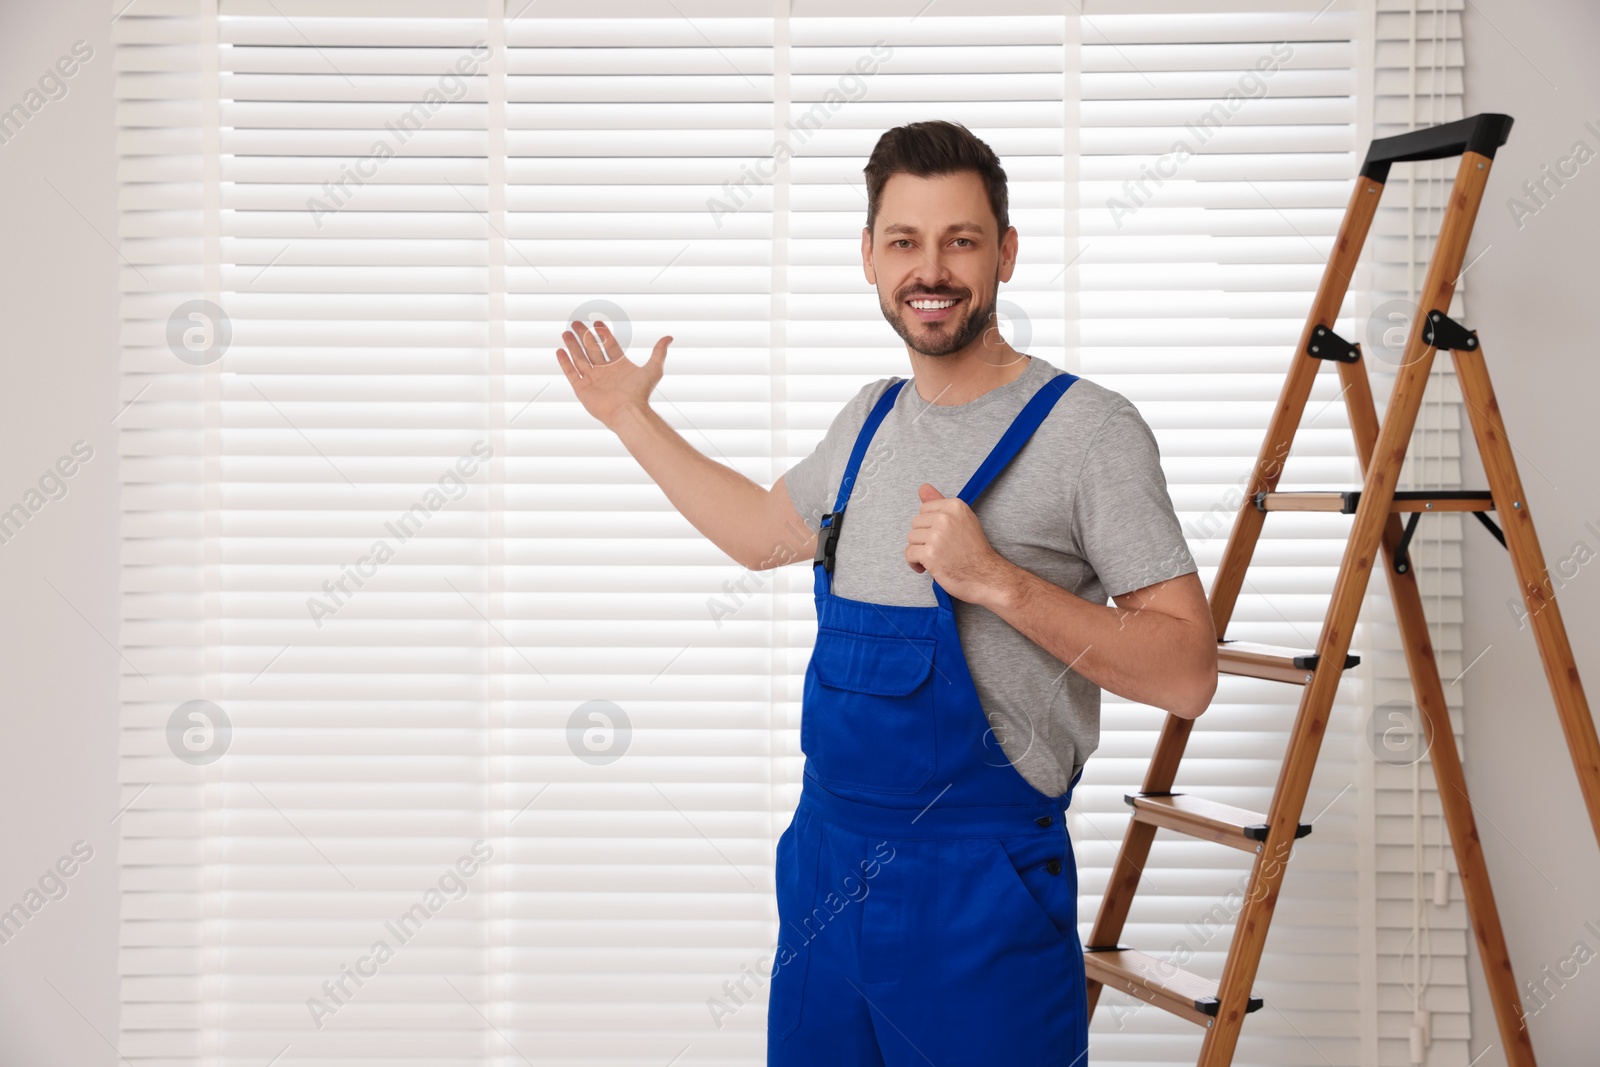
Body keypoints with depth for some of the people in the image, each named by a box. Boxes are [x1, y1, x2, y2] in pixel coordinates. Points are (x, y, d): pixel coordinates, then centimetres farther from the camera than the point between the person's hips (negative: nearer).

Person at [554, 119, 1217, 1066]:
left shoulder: (1087, 428, -13)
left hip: (980, 891, -6)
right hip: (826, 863, 7)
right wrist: (632, 417, 30)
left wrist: (998, 582, -26)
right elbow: (763, 531, 28)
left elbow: (1188, 675, -16)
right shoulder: (871, 419, 9)